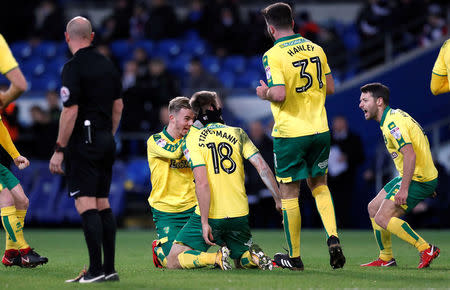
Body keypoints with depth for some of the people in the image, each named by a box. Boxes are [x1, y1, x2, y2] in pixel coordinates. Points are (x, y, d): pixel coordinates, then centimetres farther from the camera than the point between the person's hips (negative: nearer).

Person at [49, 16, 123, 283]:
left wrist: (59, 150, -13)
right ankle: (110, 269, 10)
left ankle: (96, 269, -13)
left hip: (83, 142, -8)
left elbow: (70, 112, -18)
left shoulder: (73, 67, -13)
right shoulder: (108, 65, 10)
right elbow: (118, 106, 16)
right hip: (106, 141, 8)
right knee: (103, 204, 11)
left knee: (86, 204, -8)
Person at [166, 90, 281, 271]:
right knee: (242, 261, 26)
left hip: (210, 216, -4)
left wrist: (205, 222, -13)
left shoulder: (192, 139, -5)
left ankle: (216, 258, -17)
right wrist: (278, 200, 5)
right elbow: (263, 168, -2)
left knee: (173, 262, 6)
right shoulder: (238, 134, 6)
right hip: (239, 216, 4)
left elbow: (202, 183, -14)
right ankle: (253, 256, -8)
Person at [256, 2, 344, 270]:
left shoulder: (273, 55, -13)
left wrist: (265, 93, -2)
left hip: (290, 133, -5)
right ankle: (333, 238, 2)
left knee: (289, 193, 6)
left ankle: (294, 257, 11)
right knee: (319, 184, 21)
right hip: (319, 128, 5)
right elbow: (330, 87, 9)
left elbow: (279, 94, -22)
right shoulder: (316, 49, 5)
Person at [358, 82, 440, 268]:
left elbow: (410, 155, -27)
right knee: (373, 208, 14)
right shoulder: (393, 117, 14)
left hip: (418, 179, -10)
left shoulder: (392, 123, -18)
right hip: (412, 176, 10)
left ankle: (426, 250, -10)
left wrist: (404, 188, -29)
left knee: (382, 219, -13)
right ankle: (386, 258, 21)